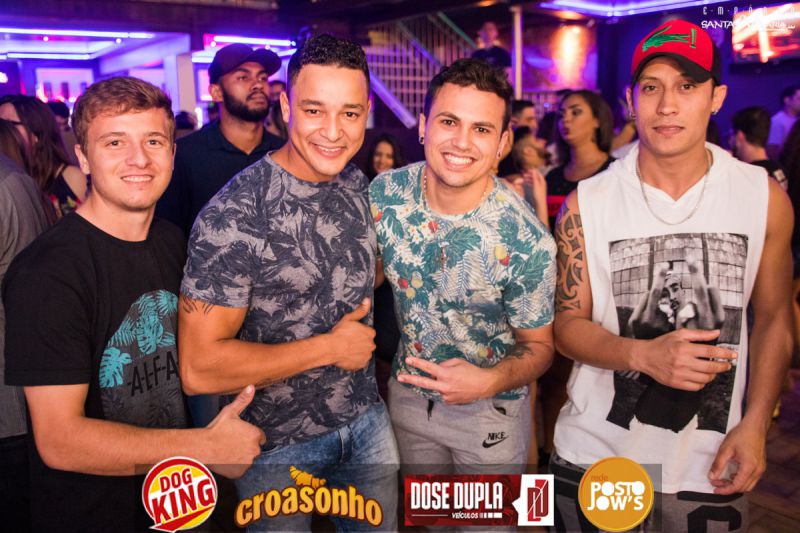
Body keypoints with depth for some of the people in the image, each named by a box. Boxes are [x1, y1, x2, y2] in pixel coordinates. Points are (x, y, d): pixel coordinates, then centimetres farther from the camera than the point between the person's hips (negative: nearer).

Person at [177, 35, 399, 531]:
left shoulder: (358, 184, -2)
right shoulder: (234, 215, -24)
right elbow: (199, 369, -26)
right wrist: (329, 347, -21)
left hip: (366, 417, 6)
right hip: (280, 443, -6)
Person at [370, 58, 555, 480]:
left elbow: (538, 344, -13)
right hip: (407, 392, 4)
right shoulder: (384, 193, -16)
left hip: (491, 410, -3)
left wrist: (491, 380, -31)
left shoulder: (529, 244, -27)